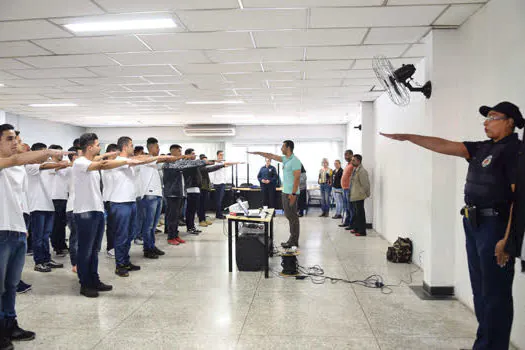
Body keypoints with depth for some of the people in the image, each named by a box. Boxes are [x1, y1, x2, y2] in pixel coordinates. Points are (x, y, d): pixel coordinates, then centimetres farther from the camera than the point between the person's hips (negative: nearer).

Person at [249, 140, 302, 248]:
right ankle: (292, 239, 19)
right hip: (285, 192, 9)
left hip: (291, 193, -9)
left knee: (292, 216, -4)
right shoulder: (285, 159, 13)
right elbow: (272, 156, 21)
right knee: (289, 215, 12)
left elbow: (297, 178, -19)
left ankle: (294, 242, 1)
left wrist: (293, 194, -23)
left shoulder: (295, 161, -14)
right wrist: (257, 153, 23)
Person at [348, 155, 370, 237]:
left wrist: (366, 194, -10)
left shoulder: (362, 171, -18)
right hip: (354, 196, 10)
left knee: (360, 213, -4)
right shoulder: (355, 170, 13)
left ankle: (362, 231, 3)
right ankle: (356, 228, 29)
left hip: (359, 196, -10)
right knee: (356, 213, 18)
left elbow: (365, 184, -17)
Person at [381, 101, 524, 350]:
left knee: (495, 293, -1)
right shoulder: (482, 148, 13)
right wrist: (408, 137, 8)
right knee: (480, 291, 15)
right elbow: (446, 146, 13)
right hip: (474, 224, 9)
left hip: (495, 226, -9)